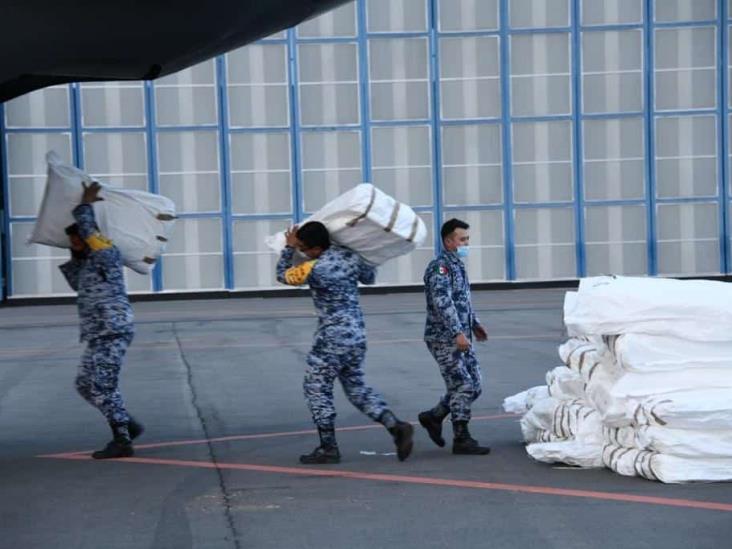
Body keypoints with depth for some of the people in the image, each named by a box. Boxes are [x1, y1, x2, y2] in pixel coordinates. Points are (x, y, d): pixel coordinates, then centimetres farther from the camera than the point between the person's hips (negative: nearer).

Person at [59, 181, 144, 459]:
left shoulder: (107, 255, -7)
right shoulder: (88, 264, 19)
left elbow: (87, 228, -16)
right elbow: (77, 285, 35)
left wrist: (86, 202, -1)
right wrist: (74, 258, 28)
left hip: (113, 333, -10)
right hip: (98, 336, 10)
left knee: (103, 387, -12)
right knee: (85, 385, 12)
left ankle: (122, 441, -8)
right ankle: (128, 425, 17)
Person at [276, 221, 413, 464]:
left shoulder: (313, 268, -16)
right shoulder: (351, 257, 0)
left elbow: (282, 275, 2)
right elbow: (370, 277, 20)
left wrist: (289, 247, 13)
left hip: (331, 337, -7)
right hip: (357, 334, 7)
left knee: (317, 388, 6)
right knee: (356, 387, 18)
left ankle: (328, 448, 7)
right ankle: (396, 426, 4)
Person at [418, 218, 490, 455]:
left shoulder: (457, 264, 16)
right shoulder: (440, 266, -15)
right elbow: (442, 302, -25)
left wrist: (474, 324, 28)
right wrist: (457, 333, -31)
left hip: (461, 338, 9)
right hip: (444, 338, -9)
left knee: (473, 386, 10)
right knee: (462, 386, -8)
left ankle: (433, 417, 23)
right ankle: (461, 439, 0)